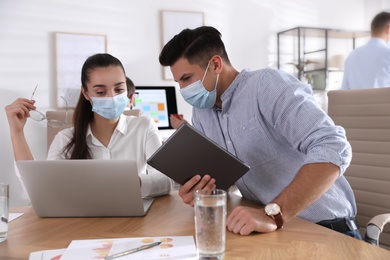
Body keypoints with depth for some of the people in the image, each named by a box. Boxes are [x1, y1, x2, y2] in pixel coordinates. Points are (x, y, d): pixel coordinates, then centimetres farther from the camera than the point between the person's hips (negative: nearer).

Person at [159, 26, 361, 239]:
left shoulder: (268, 84, -16)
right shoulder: (201, 110, 7)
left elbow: (332, 149, -26)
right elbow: (210, 172, 10)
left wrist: (272, 214, -33)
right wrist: (197, 190, -12)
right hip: (269, 229, 6)